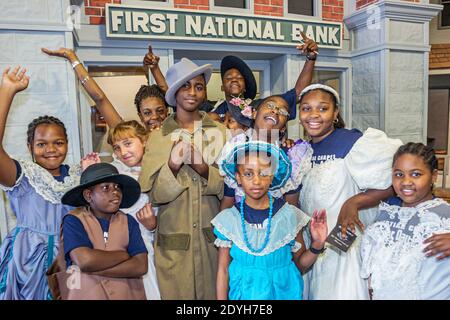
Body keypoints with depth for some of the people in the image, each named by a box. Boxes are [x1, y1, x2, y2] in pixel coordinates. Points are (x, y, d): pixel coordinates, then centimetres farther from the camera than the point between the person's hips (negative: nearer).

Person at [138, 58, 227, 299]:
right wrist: (172, 165, -24)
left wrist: (203, 168, -21)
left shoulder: (219, 132, 0)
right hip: (174, 240, -1)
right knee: (177, 292, 11)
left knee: (214, 293, 13)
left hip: (212, 236, 1)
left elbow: (228, 187, -3)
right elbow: (155, 194, -6)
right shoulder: (158, 137, -2)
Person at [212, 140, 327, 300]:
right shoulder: (228, 219, -10)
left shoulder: (289, 215, -11)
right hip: (243, 292, 0)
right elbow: (223, 270, -3)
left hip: (282, 291, 0)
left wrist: (316, 245, -19)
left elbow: (300, 265, -2)